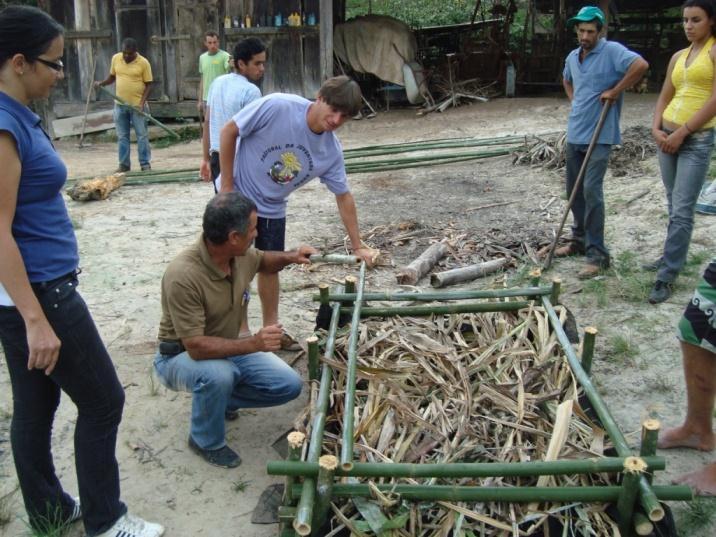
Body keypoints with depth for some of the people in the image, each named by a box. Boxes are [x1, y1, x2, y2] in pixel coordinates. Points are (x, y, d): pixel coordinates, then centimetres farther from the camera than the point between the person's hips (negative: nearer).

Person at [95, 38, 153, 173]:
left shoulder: (143, 62, -9)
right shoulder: (115, 58, 4)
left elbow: (148, 84, -6)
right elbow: (112, 77, 17)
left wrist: (142, 102, -16)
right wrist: (102, 83, -2)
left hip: (137, 105, -4)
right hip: (120, 104, 4)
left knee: (142, 135, 1)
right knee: (122, 136, 8)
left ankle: (145, 164, 8)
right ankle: (124, 164, 15)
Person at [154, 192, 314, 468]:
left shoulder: (242, 254, -13)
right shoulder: (182, 276, -35)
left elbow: (262, 262, 13)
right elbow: (196, 347, -35)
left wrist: (289, 257, -7)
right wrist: (253, 343, -42)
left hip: (227, 348, 6)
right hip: (182, 356, -6)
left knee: (289, 385, -6)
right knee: (219, 374, -39)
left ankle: (221, 399, 16)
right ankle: (206, 441, -8)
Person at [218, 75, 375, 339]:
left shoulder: (332, 151, -14)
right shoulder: (277, 106, -28)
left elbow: (343, 196, -3)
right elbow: (229, 131, -19)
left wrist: (357, 246, 0)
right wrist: (226, 186, -16)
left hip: (273, 209, 5)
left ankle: (270, 327, 29)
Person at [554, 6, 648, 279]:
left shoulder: (611, 51, -11)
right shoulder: (572, 57, 11)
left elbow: (641, 65, -26)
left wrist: (615, 92, -18)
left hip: (599, 136, -8)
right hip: (575, 133, 8)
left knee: (591, 190, -14)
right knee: (574, 190, 13)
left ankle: (597, 254, -7)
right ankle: (580, 239, 29)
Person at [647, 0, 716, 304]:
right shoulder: (678, 57, 14)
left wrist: (682, 132, -14)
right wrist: (656, 129, -1)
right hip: (668, 137, 7)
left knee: (682, 210, -8)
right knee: (674, 207, 16)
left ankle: (667, 277, -5)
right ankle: (674, 256, 30)